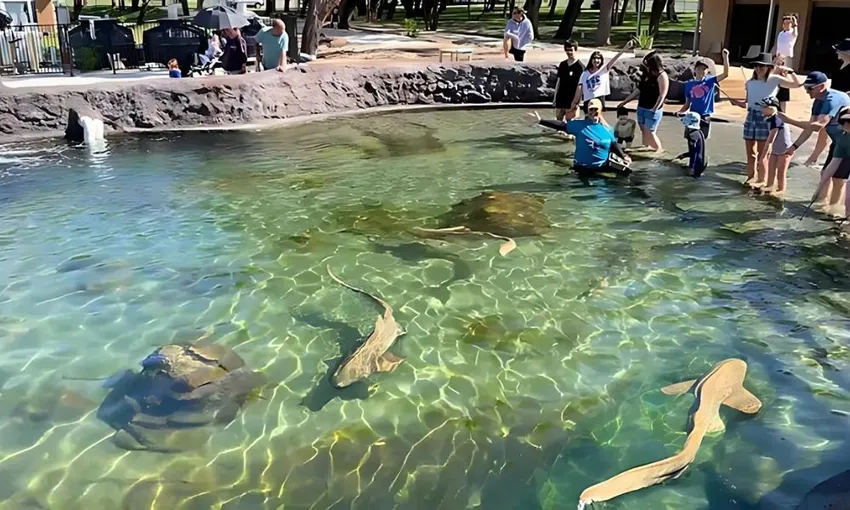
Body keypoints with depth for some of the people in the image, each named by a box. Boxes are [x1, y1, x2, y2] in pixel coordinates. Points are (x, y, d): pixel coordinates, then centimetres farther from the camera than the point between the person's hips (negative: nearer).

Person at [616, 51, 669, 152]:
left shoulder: (661, 75, -12)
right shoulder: (646, 74, 10)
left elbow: (662, 95, -17)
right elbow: (639, 89, 17)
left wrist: (654, 109, -23)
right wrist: (625, 101, 17)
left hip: (652, 110, -8)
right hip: (641, 108, 8)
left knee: (650, 133, -8)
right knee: (644, 132, 11)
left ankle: (660, 153, 5)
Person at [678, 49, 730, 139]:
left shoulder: (710, 81, 1)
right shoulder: (689, 84, 6)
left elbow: (725, 74, -11)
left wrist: (725, 57, -18)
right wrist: (680, 112, -6)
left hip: (705, 116, -1)